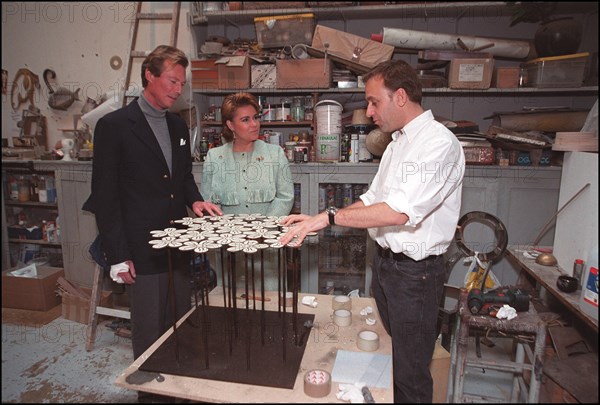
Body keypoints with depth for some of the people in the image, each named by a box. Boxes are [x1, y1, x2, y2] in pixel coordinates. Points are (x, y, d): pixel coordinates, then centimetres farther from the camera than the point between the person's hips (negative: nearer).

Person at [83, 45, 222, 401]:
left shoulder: (179, 126, 11)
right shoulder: (114, 125, -8)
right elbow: (105, 196, -9)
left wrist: (195, 199, -3)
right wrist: (118, 257, -10)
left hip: (178, 248, 6)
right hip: (142, 251, -6)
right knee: (150, 335, 8)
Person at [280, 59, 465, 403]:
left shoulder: (439, 143, -18)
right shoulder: (399, 142, 12)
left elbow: (400, 211, -28)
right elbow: (373, 198, 14)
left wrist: (329, 217, -26)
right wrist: (316, 222, 4)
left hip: (414, 271, -8)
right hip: (385, 260, 9)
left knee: (411, 373, 8)